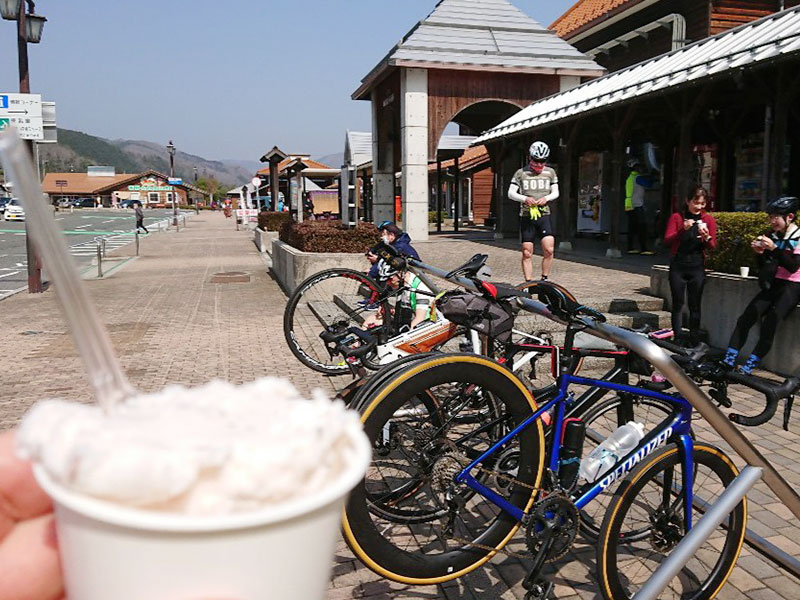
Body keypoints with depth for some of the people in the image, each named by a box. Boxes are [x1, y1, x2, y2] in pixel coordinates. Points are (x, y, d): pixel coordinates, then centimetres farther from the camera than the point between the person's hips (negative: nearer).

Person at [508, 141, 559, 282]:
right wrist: (525, 198, -17)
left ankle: (544, 279, 2)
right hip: (526, 216, -1)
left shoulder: (550, 172, 9)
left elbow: (555, 192, 12)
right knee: (527, 253, 0)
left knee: (549, 249, -14)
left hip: (544, 216, 1)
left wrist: (546, 198, -9)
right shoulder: (521, 173, 3)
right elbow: (511, 193, 1)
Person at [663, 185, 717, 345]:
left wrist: (706, 237, -19)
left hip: (697, 267, 1)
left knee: (695, 305, 2)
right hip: (678, 266, -1)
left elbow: (712, 246, 3)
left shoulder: (709, 219, 5)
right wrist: (683, 230, -23)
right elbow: (667, 240, -7)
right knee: (678, 304, 1)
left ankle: (694, 342, 7)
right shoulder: (677, 217, 1)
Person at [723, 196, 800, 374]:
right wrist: (760, 252, -2)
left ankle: (748, 366, -23)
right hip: (772, 284, 5)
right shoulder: (773, 235, 12)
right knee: (746, 317, -14)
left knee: (771, 321, -24)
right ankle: (728, 361, -18)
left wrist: (774, 249, -24)